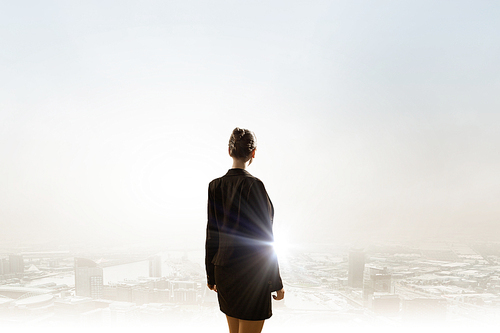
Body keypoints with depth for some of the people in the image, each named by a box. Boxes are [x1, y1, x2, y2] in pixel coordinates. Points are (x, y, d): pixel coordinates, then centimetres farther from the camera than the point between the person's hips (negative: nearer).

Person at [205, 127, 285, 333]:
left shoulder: (215, 186, 1)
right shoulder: (254, 185, -17)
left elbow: (211, 235, 5)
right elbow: (264, 238, -16)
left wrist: (211, 275, 15)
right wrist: (276, 283, -7)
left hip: (224, 271, 7)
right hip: (251, 273, -7)